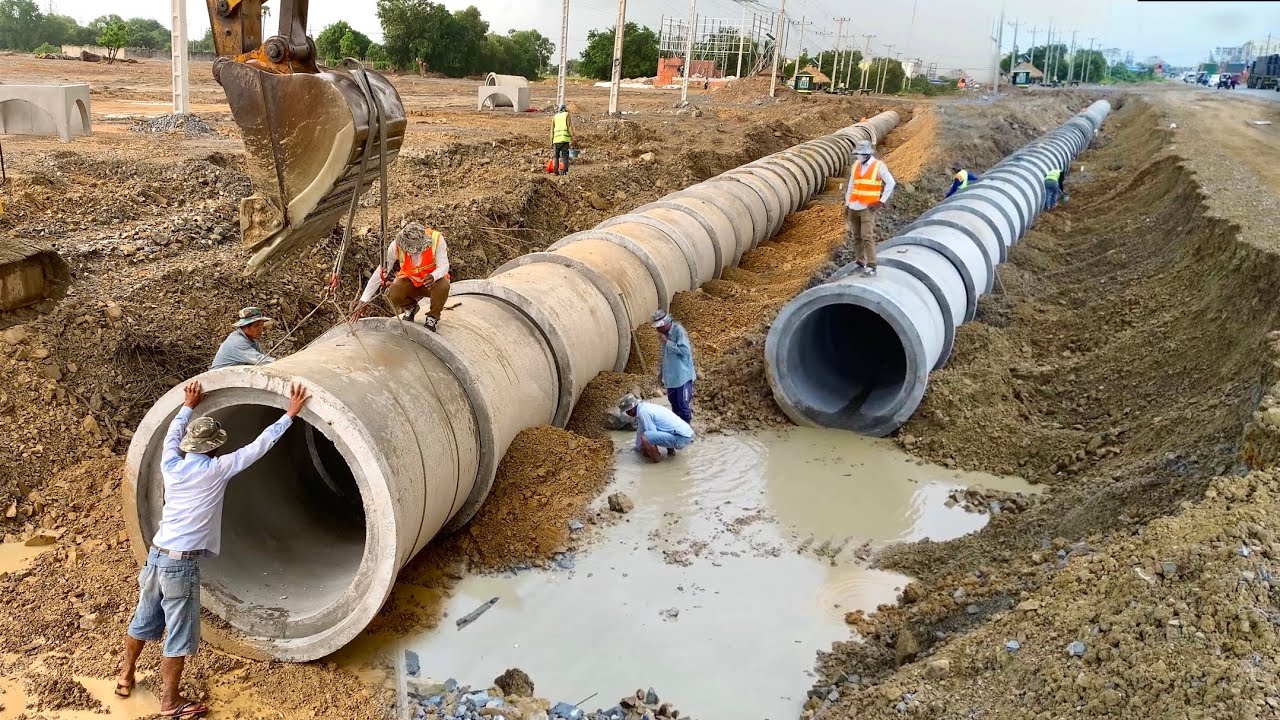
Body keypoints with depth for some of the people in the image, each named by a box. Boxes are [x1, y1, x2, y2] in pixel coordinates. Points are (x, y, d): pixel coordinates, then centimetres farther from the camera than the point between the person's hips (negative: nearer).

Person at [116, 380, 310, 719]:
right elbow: (259, 446, -7)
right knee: (178, 635, 6)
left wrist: (188, 406, 39)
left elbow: (172, 435, 24)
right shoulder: (216, 469, -11)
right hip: (182, 563, -7)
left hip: (156, 555, 7)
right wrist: (290, 414, -1)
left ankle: (126, 677, 42)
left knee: (143, 620, 24)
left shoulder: (171, 466, 4)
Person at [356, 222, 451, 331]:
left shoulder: (436, 239, -28)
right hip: (409, 280, 1)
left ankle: (433, 317, -3)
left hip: (431, 280, -1)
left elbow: (443, 266, -25)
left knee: (443, 286, -35)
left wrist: (433, 276, -50)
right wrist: (363, 301, -24)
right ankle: (410, 307, 11)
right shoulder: (396, 246, -25)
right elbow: (380, 272, -22)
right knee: (391, 296, -27)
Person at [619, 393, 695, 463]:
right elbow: (640, 430, 29)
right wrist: (638, 447, 42)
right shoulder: (645, 406, 13)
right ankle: (670, 450, 21)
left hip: (681, 438, -10)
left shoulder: (643, 412, -15)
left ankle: (656, 459, -2)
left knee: (645, 437, -23)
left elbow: (653, 435, -11)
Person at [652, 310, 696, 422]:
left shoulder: (678, 330, -17)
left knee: (683, 405, -5)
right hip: (670, 376, 8)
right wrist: (662, 371, 19)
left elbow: (685, 350, -27)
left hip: (682, 376, -8)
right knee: (674, 403, 18)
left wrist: (667, 342, -24)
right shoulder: (664, 333, 7)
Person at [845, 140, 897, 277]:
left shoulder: (879, 166, -6)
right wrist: (847, 204, 15)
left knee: (867, 237, -13)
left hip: (868, 208, -5)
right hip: (853, 208, 5)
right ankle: (860, 261, 21)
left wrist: (881, 201, -5)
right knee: (856, 236, 8)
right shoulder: (856, 165, 9)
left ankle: (871, 266, -13)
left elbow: (891, 183, -1)